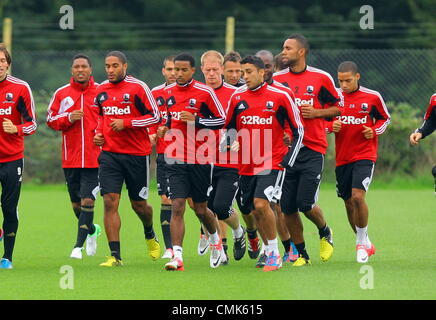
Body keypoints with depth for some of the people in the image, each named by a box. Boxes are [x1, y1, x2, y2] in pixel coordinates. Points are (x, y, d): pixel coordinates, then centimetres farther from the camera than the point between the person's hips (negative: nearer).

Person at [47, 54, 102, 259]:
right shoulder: (61, 94, 6)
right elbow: (50, 119, 9)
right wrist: (68, 118, -10)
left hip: (94, 157, -3)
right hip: (70, 158, 3)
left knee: (87, 200, -12)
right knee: (76, 203, 11)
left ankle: (79, 246, -8)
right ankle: (92, 230, 38)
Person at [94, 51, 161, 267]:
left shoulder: (138, 87, -7)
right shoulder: (101, 90, 8)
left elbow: (155, 116, -8)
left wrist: (126, 123, -17)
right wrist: (98, 133, 5)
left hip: (137, 154, -3)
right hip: (110, 153, 3)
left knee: (139, 204, 8)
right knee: (110, 201, -11)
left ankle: (150, 236, 42)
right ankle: (115, 256, -11)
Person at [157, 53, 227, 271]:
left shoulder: (205, 92, -6)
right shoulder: (167, 92, 8)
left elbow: (222, 120, -4)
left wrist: (196, 120, -15)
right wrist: (164, 128, 6)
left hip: (200, 160, -3)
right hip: (176, 159, 3)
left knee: (200, 209, 9)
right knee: (177, 206, -10)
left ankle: (215, 241, 39)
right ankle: (177, 257, -13)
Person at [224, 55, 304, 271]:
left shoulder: (280, 97, -6)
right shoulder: (237, 97, 5)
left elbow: (298, 131, -1)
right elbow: (229, 126, 20)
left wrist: (288, 160, -7)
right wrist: (231, 142, 3)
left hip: (272, 162, -5)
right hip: (246, 165, 5)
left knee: (261, 203, -19)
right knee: (255, 210, 6)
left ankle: (274, 253, -8)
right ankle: (270, 251, 23)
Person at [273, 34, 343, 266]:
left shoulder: (321, 78, 0)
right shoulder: (276, 79, 7)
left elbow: (338, 107, 9)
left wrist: (316, 112, -8)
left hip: (312, 150, -3)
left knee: (306, 204, -11)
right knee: (288, 208, 0)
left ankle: (325, 234, 21)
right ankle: (302, 254, 16)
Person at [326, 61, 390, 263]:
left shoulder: (372, 97, -3)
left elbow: (385, 118, 11)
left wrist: (374, 131, -8)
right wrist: (332, 126, -11)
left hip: (365, 155, -3)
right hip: (342, 158, 3)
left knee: (358, 196, -21)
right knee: (349, 203, 8)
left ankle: (362, 242, -4)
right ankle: (366, 245, 27)